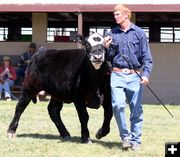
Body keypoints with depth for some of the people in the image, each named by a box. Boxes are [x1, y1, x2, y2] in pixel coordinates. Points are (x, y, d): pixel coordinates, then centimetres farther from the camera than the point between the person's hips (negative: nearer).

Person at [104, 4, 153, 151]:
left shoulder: (139, 33, 4)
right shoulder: (112, 34, 10)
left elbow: (147, 57, 2)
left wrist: (146, 74, -12)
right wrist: (107, 48, -4)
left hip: (135, 76, -1)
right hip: (117, 75, 1)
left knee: (136, 110, 2)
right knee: (118, 105, -16)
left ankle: (136, 140, 13)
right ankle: (125, 136, -1)